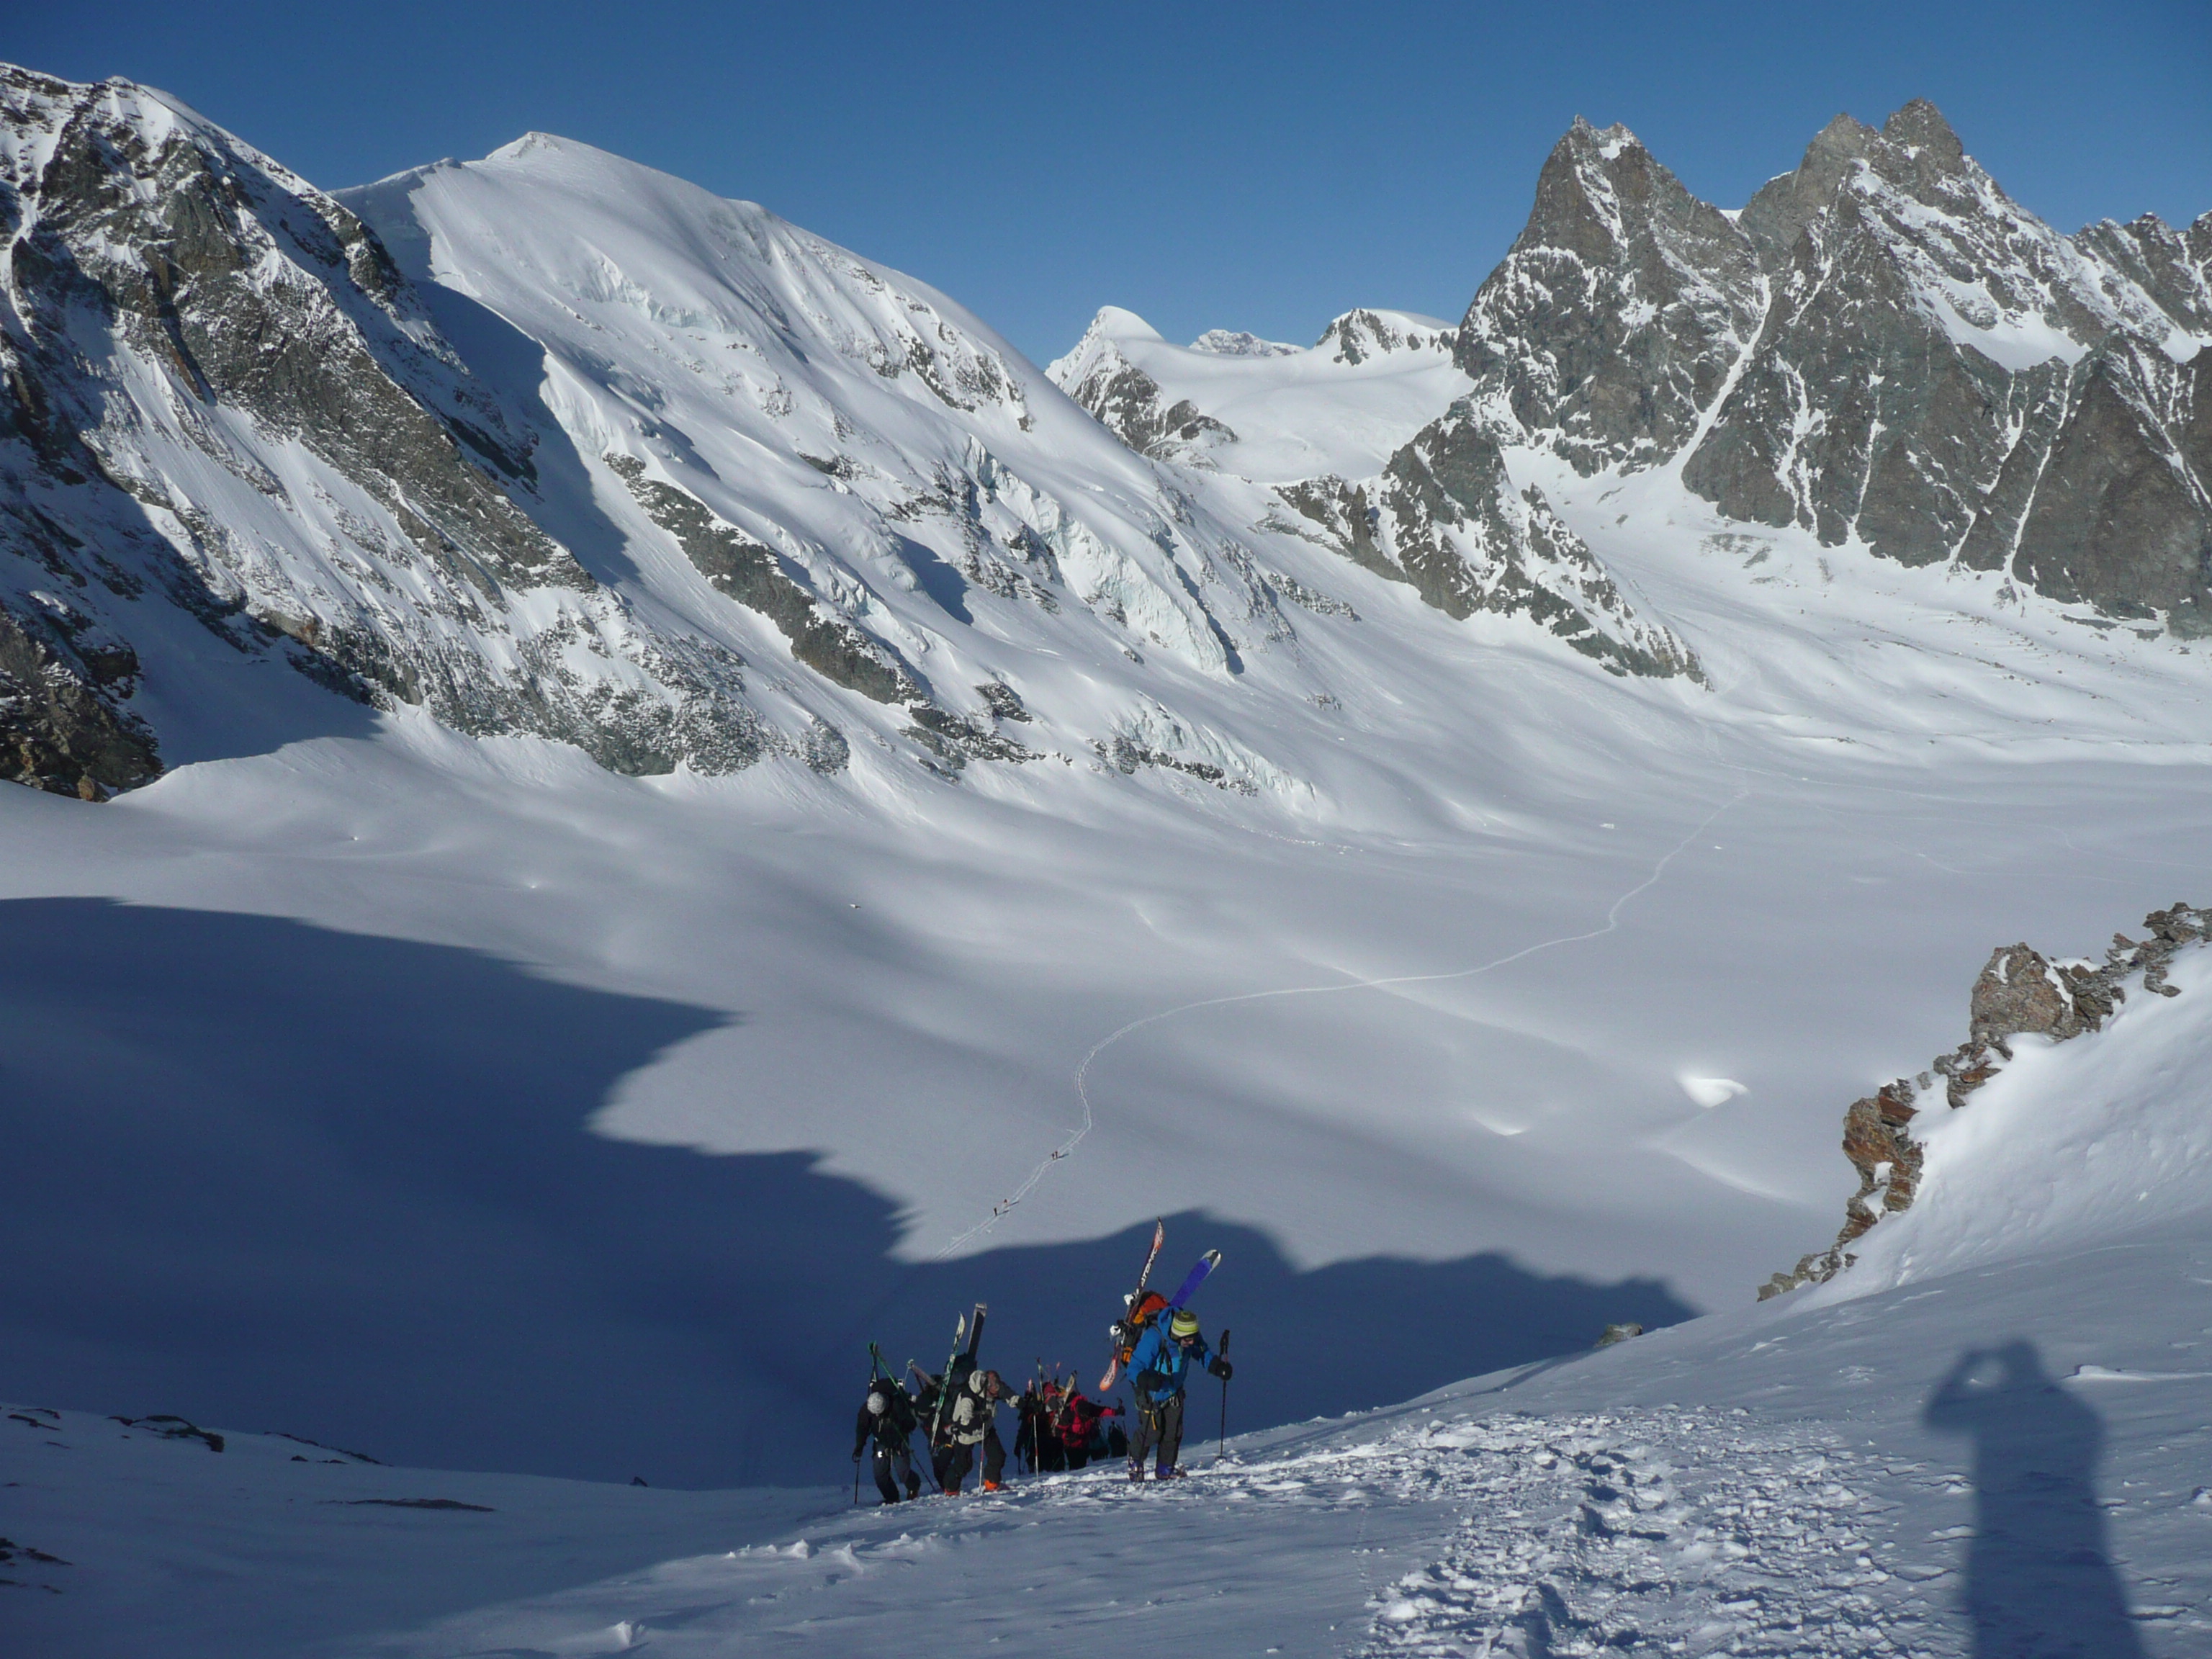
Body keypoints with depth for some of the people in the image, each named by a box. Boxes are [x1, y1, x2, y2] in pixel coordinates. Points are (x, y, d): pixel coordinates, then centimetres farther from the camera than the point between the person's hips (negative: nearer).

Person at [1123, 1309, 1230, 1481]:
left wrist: (1218, 1367, -16)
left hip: (1174, 1391, 5)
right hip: (1150, 1392, -5)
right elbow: (1135, 1367, -37)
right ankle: (1135, 1463, 22)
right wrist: (1147, 1380, -57)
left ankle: (1165, 1470, 19)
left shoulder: (1192, 1338, -17)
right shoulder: (1153, 1338, -36)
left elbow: (1204, 1353, 3)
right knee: (1151, 1431, -7)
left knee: (1173, 1431, 1)